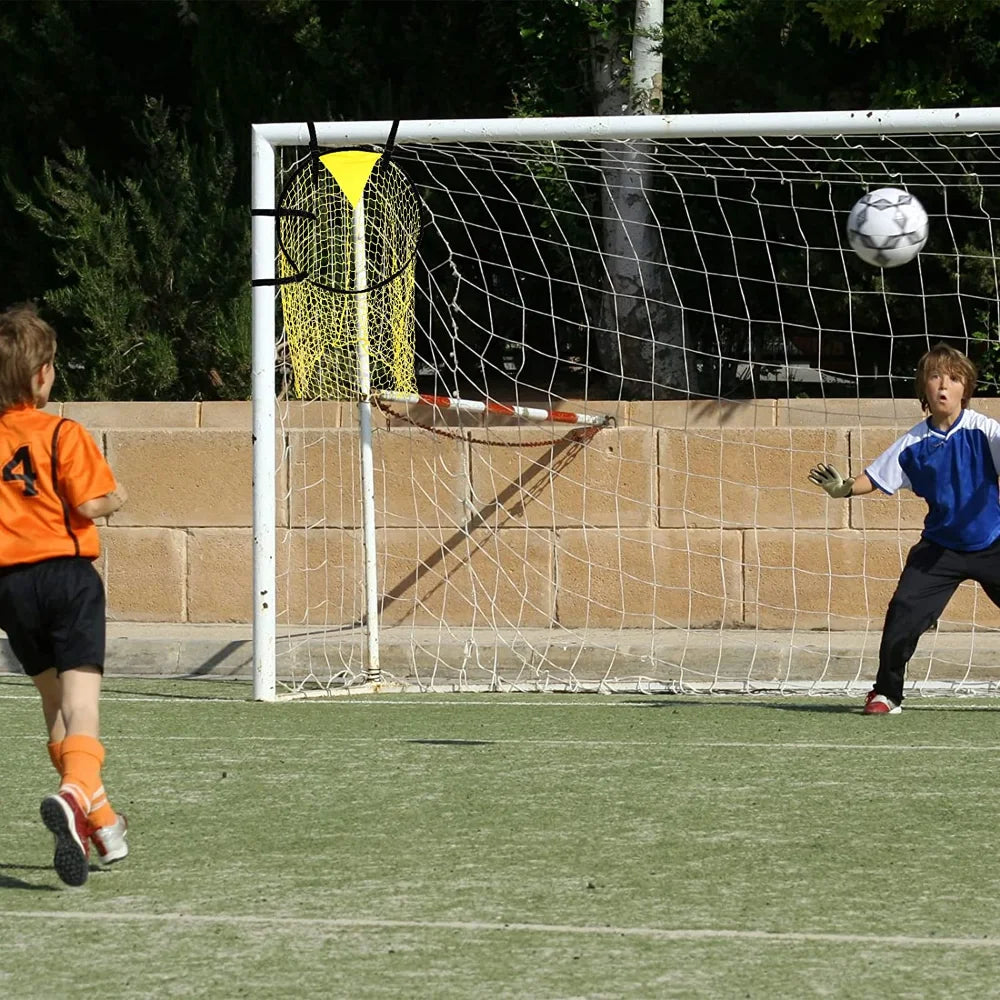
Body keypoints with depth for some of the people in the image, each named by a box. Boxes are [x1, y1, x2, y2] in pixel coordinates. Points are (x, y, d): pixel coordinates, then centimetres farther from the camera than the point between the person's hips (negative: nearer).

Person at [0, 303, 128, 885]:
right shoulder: (62, 435, -8)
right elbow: (92, 504, -13)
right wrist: (117, 498, 7)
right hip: (66, 573, -4)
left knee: (54, 702, 17)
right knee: (81, 702, -10)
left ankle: (104, 821, 25)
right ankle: (74, 793, -38)